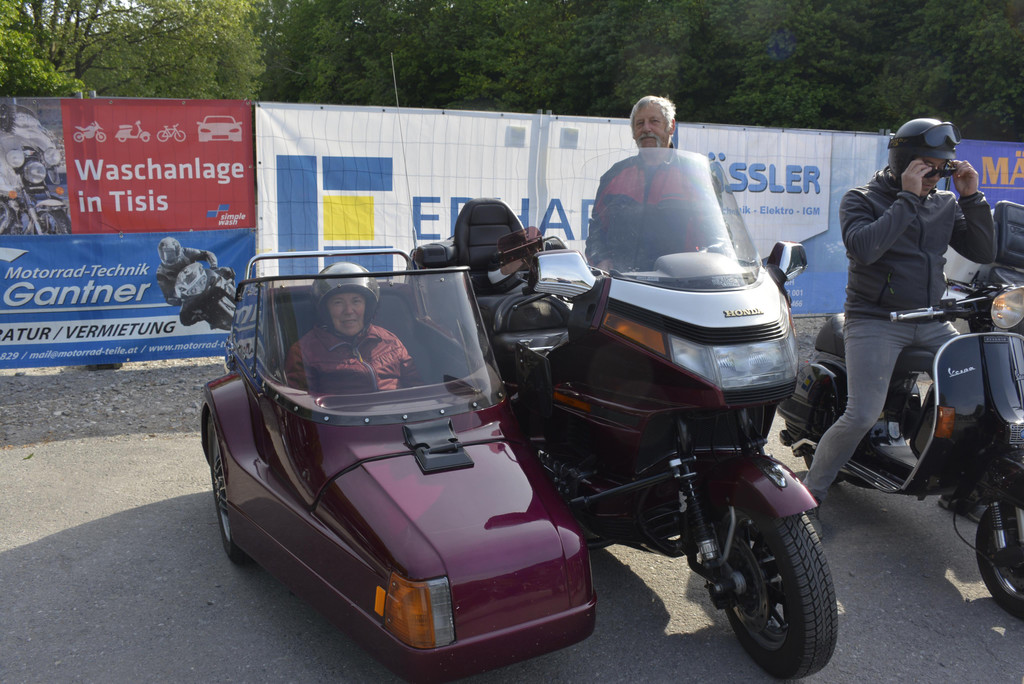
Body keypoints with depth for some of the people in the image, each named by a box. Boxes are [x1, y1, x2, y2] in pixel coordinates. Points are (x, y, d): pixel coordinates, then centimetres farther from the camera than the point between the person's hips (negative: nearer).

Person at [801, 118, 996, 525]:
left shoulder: (945, 204, 12)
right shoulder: (861, 200, -4)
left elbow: (983, 253, 7)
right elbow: (863, 247, -23)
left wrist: (971, 196, -2)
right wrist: (907, 198, -19)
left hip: (931, 321, 6)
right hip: (875, 320, -6)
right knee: (862, 416, -20)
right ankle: (809, 495, -3)